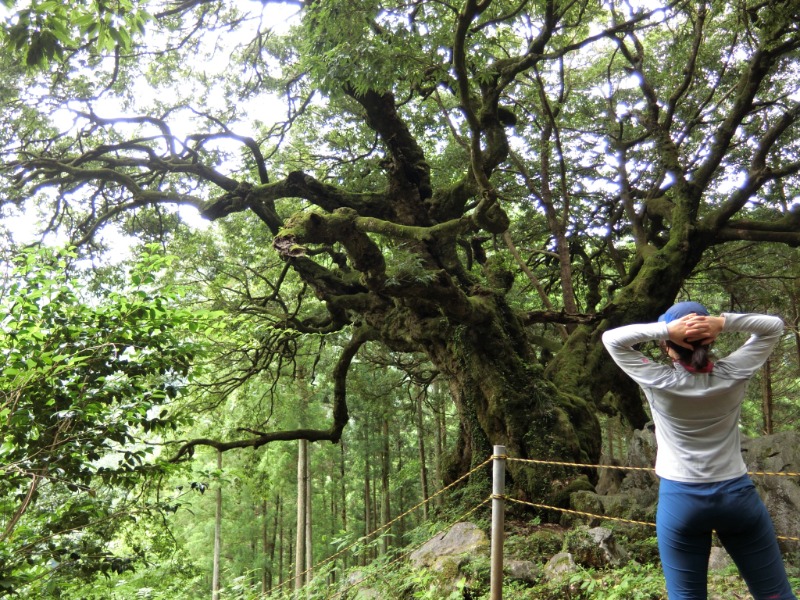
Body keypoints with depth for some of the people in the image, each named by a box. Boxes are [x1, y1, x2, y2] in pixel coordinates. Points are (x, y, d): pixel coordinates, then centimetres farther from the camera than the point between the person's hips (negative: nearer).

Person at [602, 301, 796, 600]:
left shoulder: (659, 382, -14)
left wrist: (663, 329, -18)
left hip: (680, 499, -2)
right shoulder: (732, 375, -8)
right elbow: (774, 326, 4)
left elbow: (611, 338, -5)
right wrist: (724, 322, -13)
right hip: (737, 493, 2)